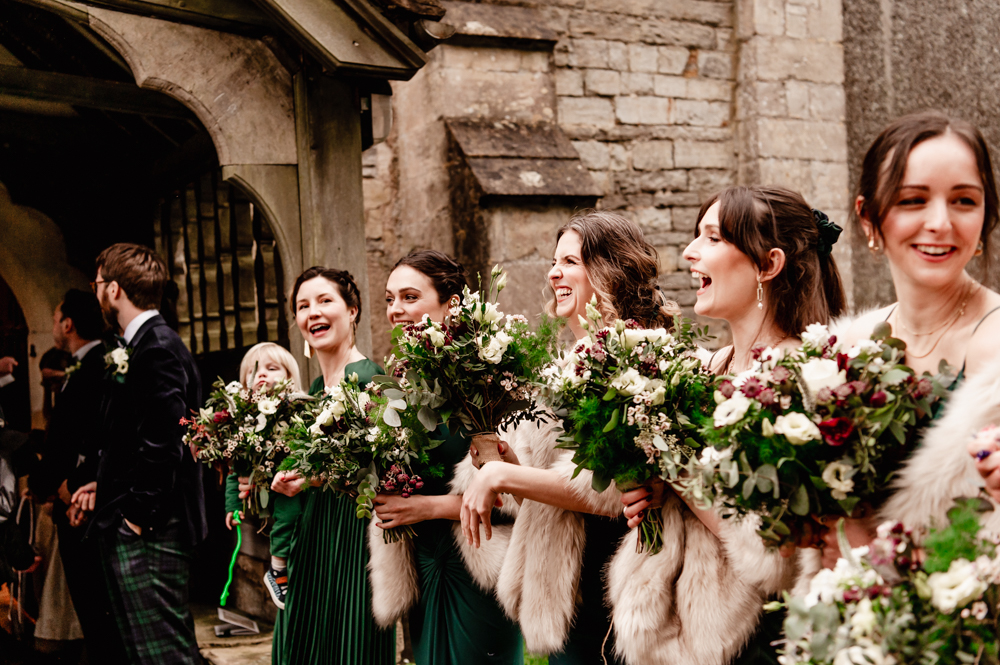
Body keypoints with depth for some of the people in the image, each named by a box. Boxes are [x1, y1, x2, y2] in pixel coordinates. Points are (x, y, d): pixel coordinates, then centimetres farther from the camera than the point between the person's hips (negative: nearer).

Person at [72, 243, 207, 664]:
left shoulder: (156, 348, -15)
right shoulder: (148, 344, 16)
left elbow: (162, 440, -23)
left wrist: (138, 514, -18)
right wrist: (108, 485, 17)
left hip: (148, 534, -11)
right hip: (134, 534, 11)